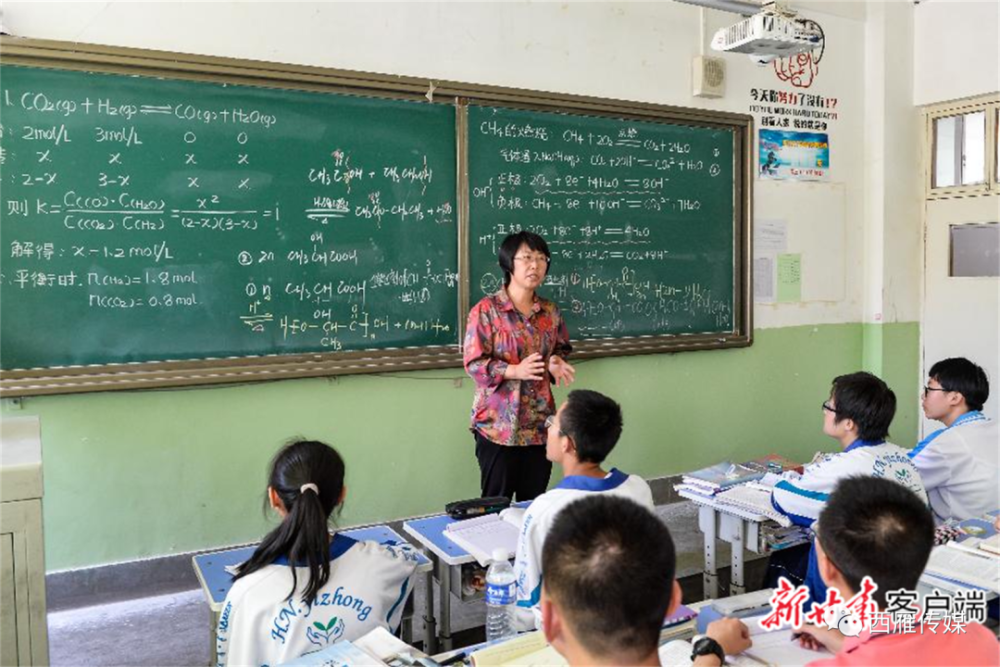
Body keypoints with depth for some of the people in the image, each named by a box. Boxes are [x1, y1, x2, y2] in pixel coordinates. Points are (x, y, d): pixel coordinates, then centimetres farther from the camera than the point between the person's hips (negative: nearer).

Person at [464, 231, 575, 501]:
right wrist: (515, 371, -26)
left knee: (534, 504, 12)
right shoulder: (486, 310, -10)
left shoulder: (551, 311, 7)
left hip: (540, 424, 5)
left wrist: (556, 363, -6)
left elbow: (561, 350, 18)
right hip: (498, 425, -5)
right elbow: (474, 363, -13)